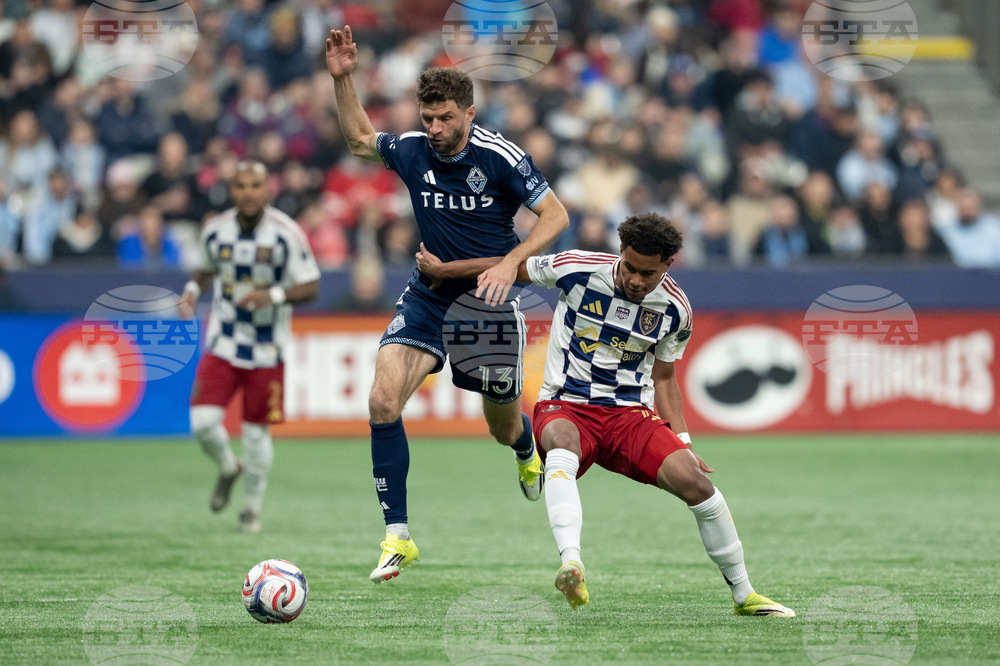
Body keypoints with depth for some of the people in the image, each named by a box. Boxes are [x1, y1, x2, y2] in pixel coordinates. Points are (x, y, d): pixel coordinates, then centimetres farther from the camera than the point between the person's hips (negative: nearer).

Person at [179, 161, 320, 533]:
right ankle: (228, 468, 22)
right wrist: (194, 289, -3)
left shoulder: (286, 234, -13)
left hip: (266, 350, -2)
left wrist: (274, 295, -26)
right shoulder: (215, 231, -2)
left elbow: (311, 288, -10)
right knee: (203, 422, -12)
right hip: (223, 345, 2)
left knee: (257, 430, 4)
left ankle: (253, 507, 25)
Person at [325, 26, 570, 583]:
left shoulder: (499, 156, -15)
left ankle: (529, 454, 54)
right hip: (428, 297, 3)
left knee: (503, 425, 11)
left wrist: (512, 262, -26)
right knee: (383, 401, -19)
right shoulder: (413, 150, -3)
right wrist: (343, 79, 6)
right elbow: (359, 139, 18)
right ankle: (398, 537, -15)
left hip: (489, 303, -3)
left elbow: (556, 215, -12)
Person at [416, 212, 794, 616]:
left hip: (632, 414, 2)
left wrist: (682, 443, 5)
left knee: (696, 482, -17)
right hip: (565, 407, -2)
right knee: (562, 446, -40)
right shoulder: (577, 269, -10)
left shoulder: (675, 309, -2)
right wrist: (441, 269, 13)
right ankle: (571, 564, -60)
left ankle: (743, 595, 2)